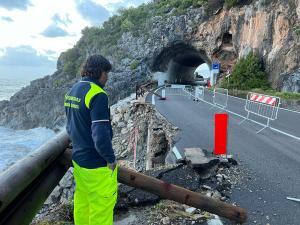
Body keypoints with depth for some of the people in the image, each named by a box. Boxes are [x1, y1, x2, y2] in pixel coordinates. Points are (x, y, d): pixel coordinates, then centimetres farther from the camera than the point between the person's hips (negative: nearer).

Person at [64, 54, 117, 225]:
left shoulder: (72, 91, 7)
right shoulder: (97, 95, -21)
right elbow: (100, 135, -26)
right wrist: (111, 159, -13)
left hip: (78, 158, 9)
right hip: (97, 164, -9)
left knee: (82, 201, 22)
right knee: (102, 205, 7)